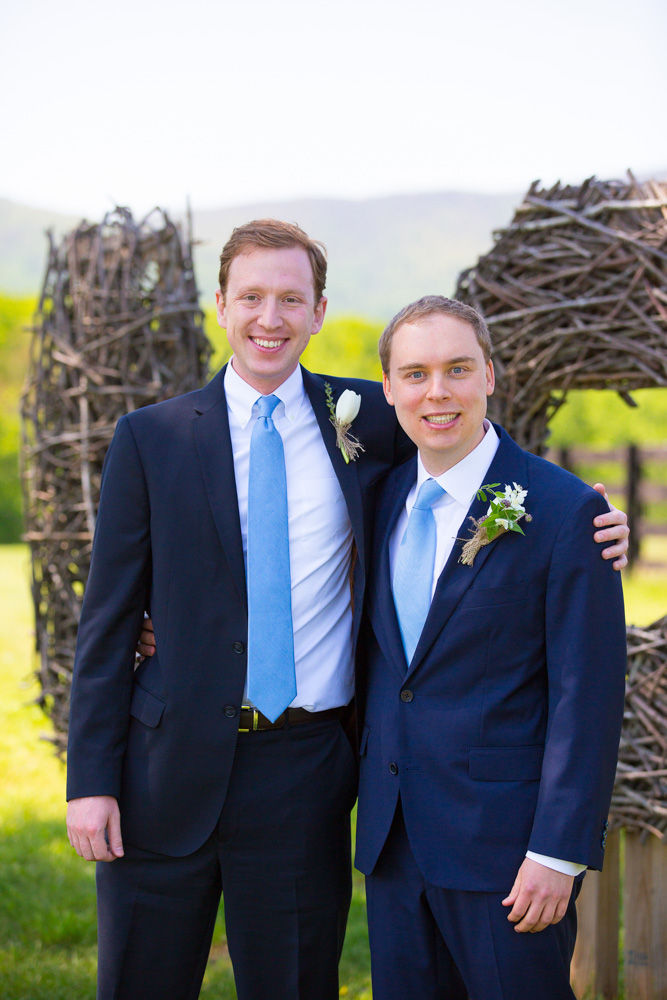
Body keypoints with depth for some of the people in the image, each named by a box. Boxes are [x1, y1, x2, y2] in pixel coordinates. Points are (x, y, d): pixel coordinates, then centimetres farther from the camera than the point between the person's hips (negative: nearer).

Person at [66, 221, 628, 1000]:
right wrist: (91, 780, -5)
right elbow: (108, 620, 1)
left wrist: (588, 524, -3)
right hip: (171, 770, 0)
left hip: (304, 769, 1)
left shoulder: (366, 422, 4)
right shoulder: (151, 440, 1)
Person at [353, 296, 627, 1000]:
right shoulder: (384, 498, 8)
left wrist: (558, 853, -16)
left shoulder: (565, 511, -11)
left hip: (503, 841, -5)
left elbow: (587, 698, -13)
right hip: (393, 836, 6)